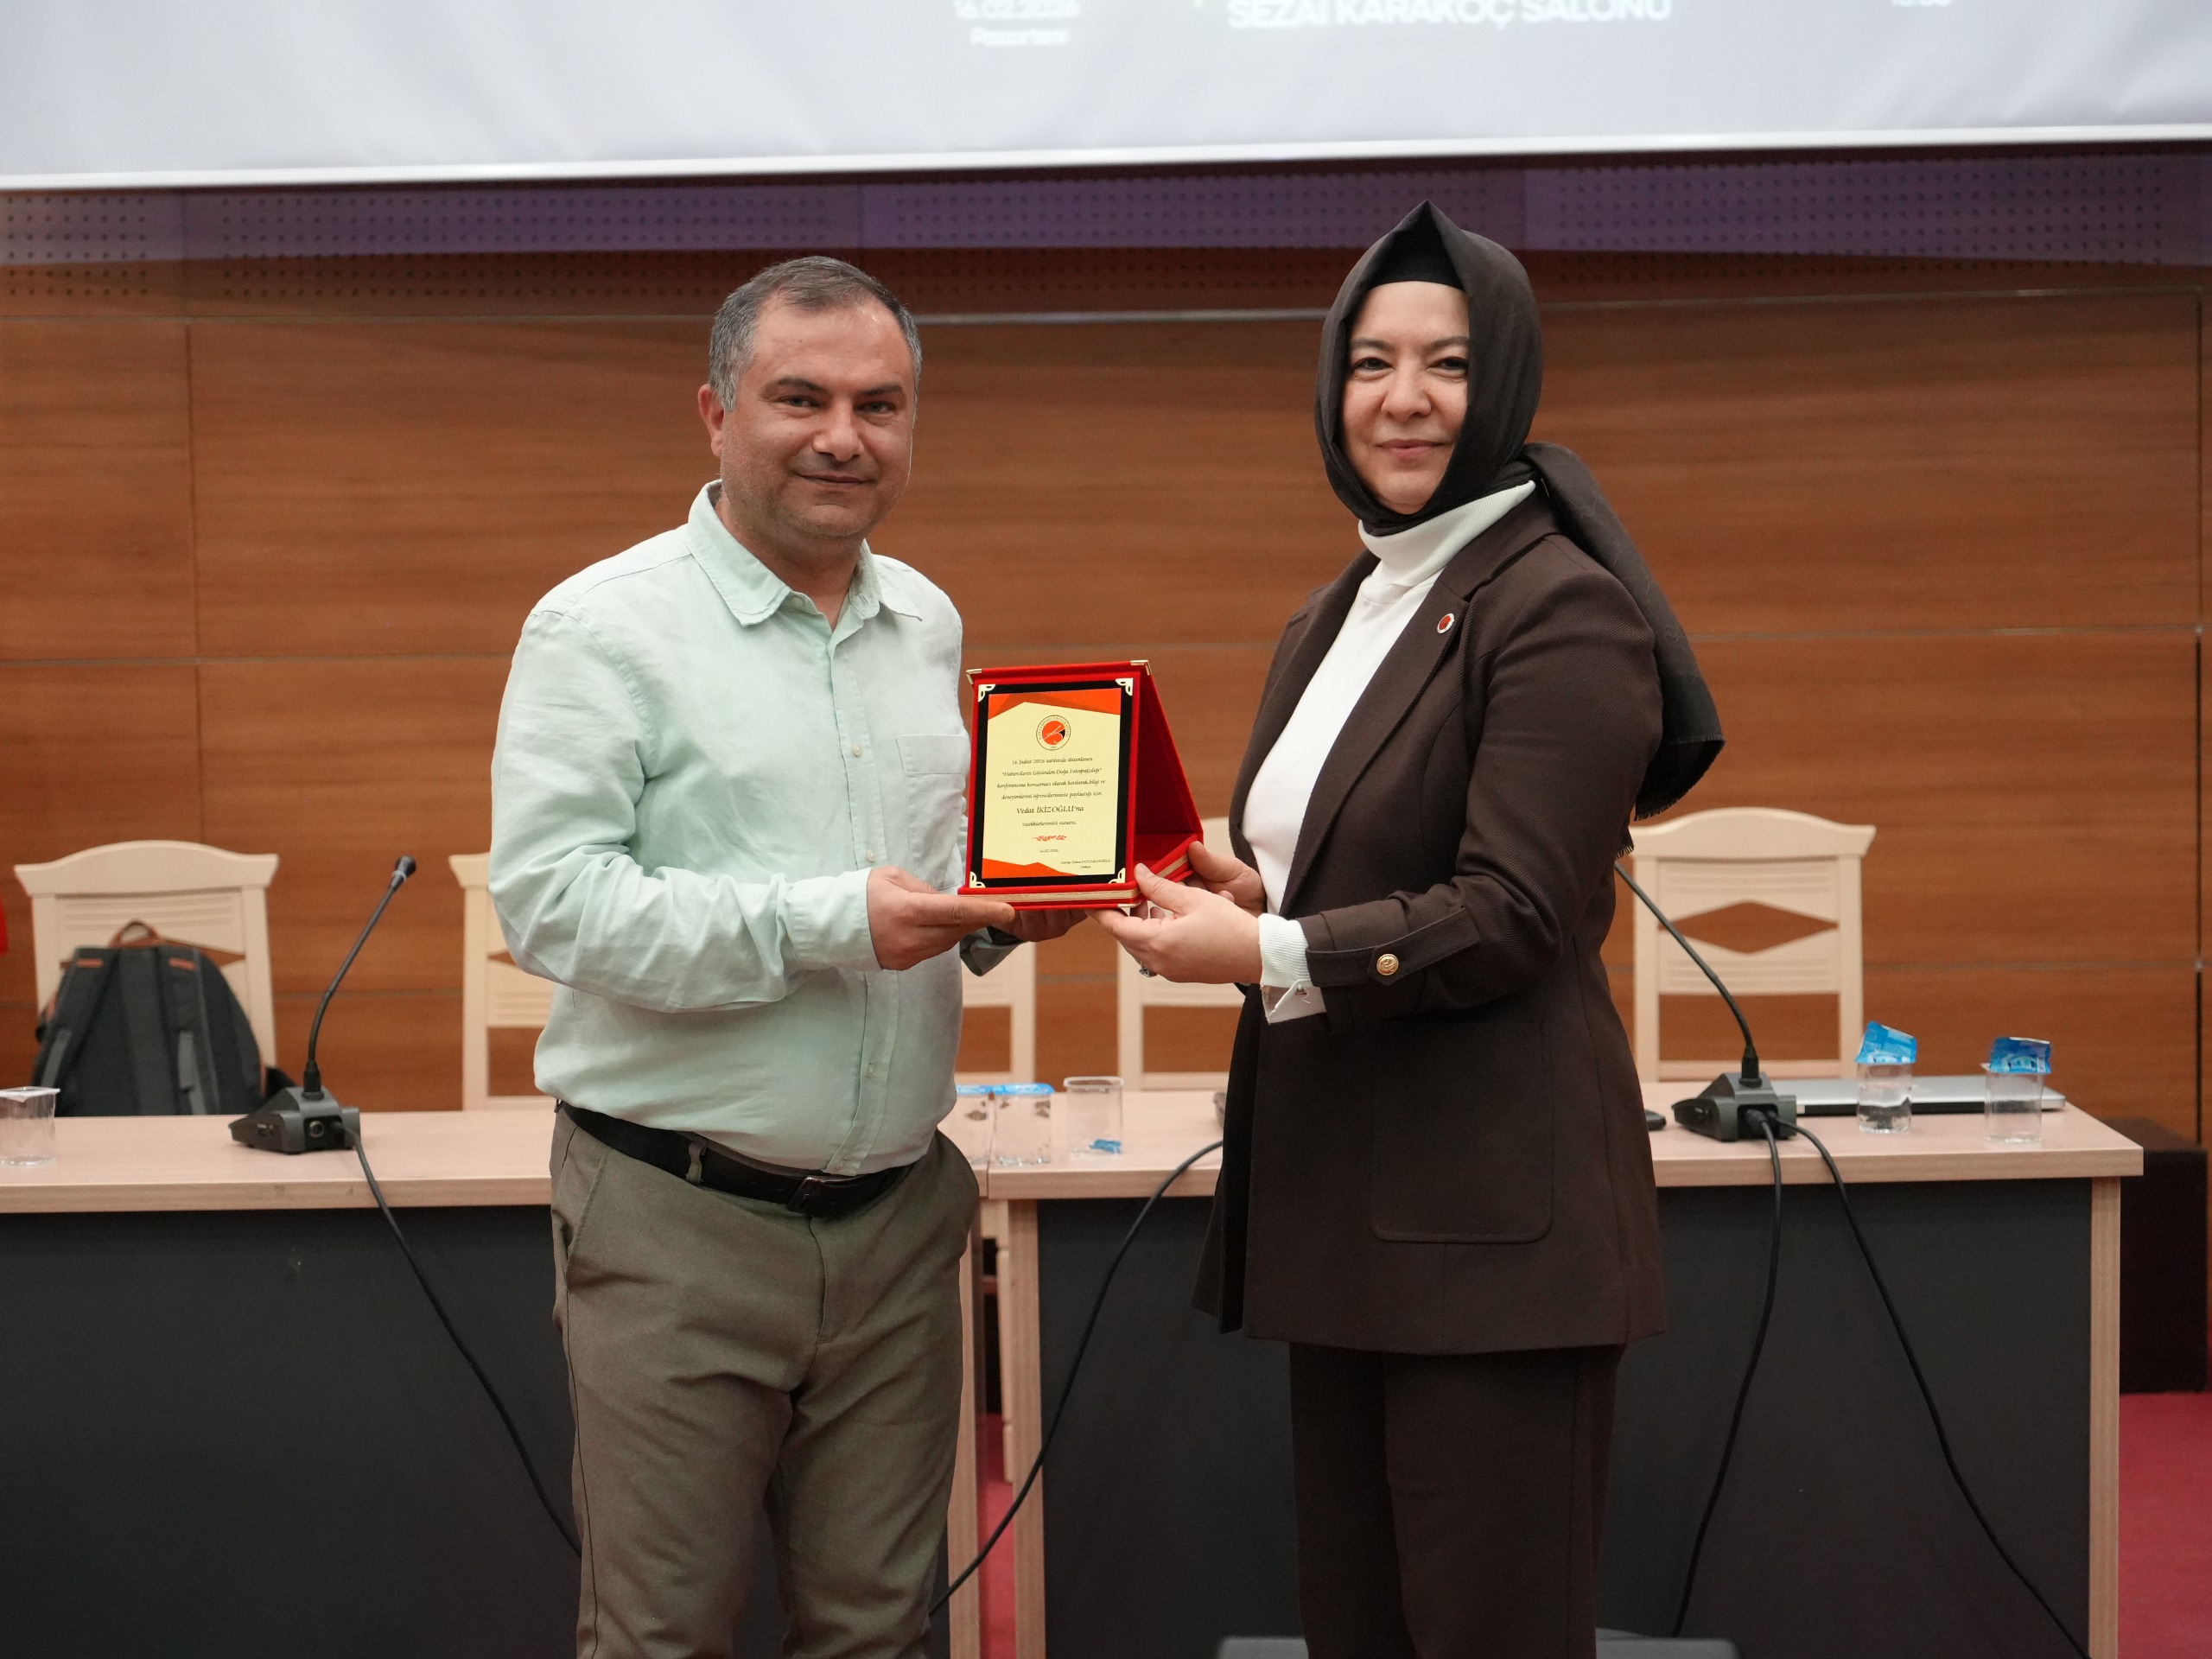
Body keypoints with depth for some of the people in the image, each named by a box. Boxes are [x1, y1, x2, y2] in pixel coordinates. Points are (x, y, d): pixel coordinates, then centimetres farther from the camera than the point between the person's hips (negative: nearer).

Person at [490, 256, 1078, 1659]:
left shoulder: (927, 623, 11)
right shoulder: (605, 627, -8)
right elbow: (550, 899, -17)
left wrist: (1002, 910, -1)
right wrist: (828, 924, -23)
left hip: (897, 1212, 5)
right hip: (681, 1223, -5)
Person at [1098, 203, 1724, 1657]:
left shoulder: (1562, 608, -11)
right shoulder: (1334, 622, 16)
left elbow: (1512, 914, -17)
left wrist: (1266, 957, -20)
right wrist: (1244, 888, 2)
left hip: (1491, 1207, -8)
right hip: (1340, 1203, 9)